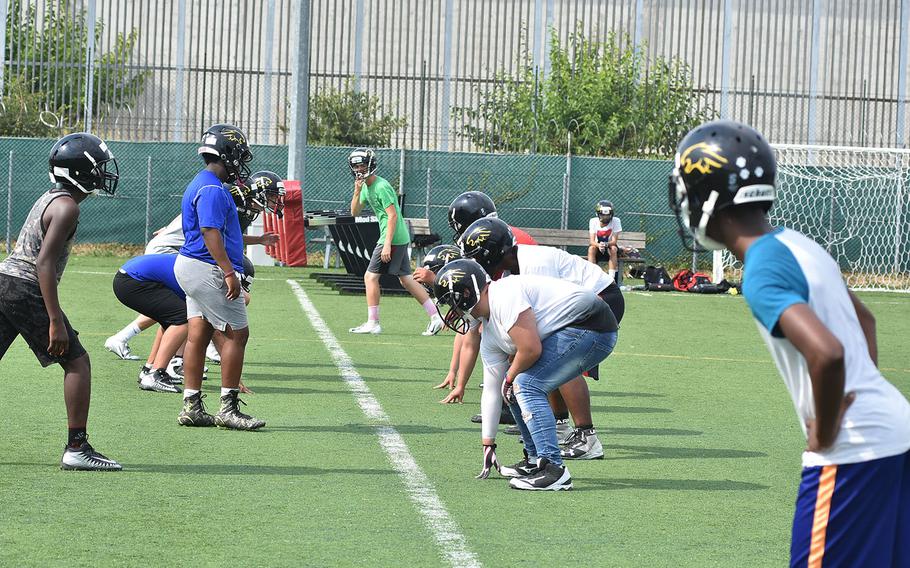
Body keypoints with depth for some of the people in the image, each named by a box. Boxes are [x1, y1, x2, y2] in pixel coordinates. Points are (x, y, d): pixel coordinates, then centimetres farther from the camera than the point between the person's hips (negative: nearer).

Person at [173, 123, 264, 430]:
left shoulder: (201, 184, 17)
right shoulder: (212, 190, -17)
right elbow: (211, 233, -24)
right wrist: (229, 273, -26)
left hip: (190, 267, 11)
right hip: (208, 270, -11)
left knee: (198, 335, 10)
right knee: (236, 333, -6)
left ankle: (191, 406, 11)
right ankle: (228, 408, -4)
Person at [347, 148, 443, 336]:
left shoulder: (381, 187, -15)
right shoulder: (366, 186, 15)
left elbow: (392, 216, -20)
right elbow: (354, 212, 17)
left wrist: (387, 245, -24)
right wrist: (357, 192, 0)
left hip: (393, 238, -10)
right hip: (401, 238, 10)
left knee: (370, 276, -5)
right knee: (406, 279, 10)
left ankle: (372, 323, -2)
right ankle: (435, 316, 8)